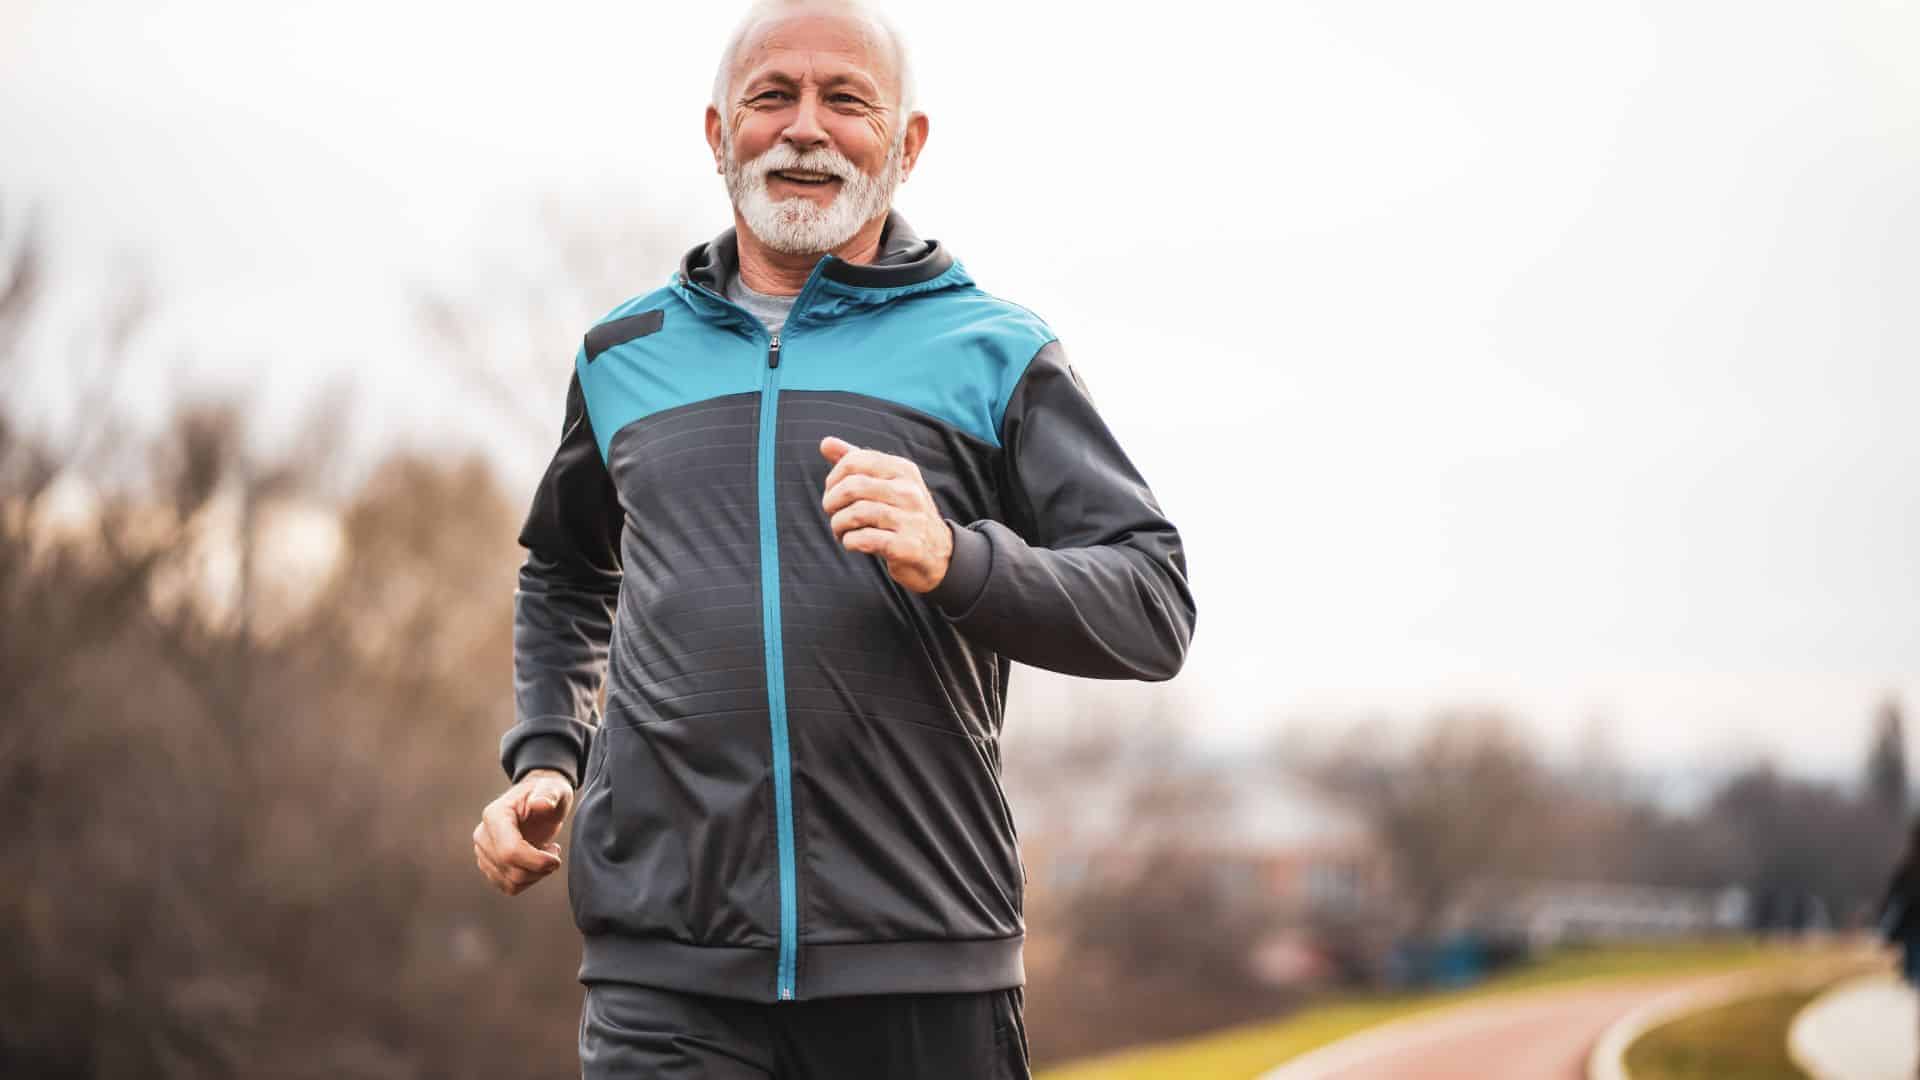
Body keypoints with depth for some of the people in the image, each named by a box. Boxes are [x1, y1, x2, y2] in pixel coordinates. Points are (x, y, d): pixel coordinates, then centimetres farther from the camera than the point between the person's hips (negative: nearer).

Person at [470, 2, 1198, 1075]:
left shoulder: (996, 353, 7)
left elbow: (1157, 605, -1)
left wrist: (956, 563, -18)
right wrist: (545, 756, 18)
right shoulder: (625, 355, 16)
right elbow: (565, 573, 34)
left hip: (923, 961, -1)